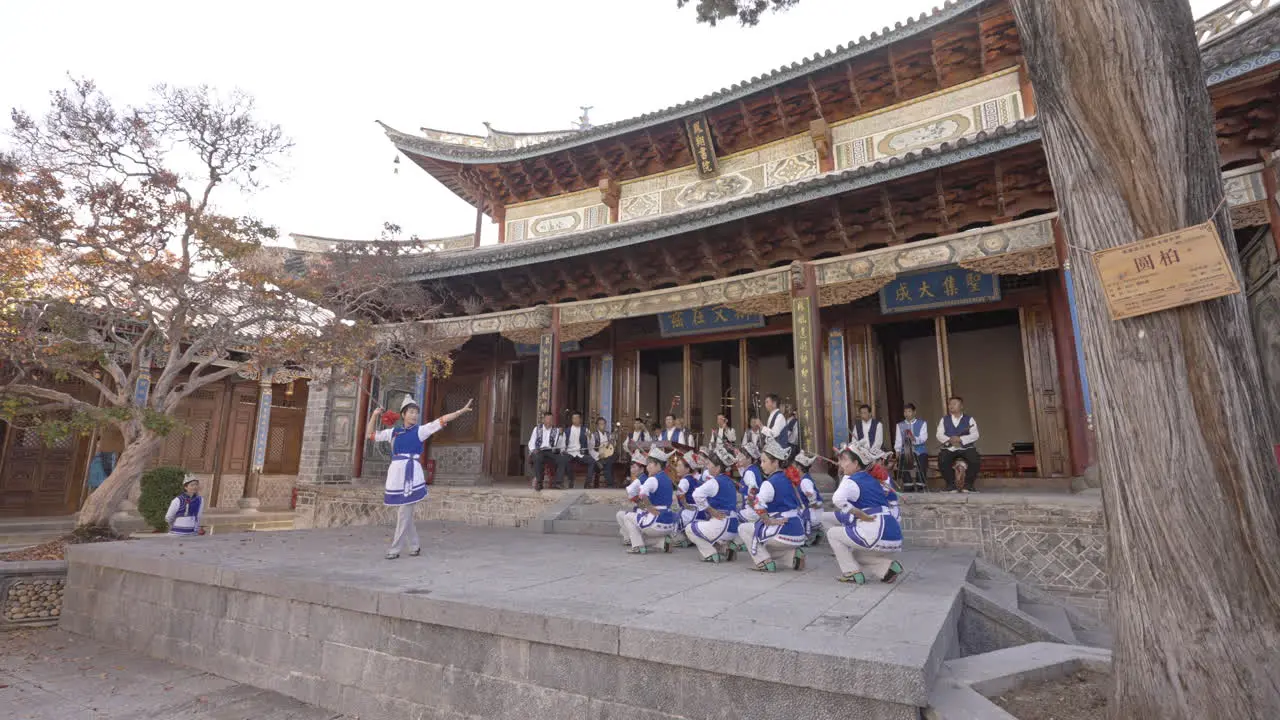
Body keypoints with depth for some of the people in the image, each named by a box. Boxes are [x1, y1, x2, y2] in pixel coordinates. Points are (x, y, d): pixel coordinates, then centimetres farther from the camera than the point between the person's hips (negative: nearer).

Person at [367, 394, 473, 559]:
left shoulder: (420, 430, 3)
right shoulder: (393, 432, 14)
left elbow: (441, 421, -5)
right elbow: (371, 435, 24)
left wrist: (462, 411, -13)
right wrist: (374, 416, 13)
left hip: (411, 474, -4)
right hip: (396, 474, 5)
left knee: (404, 514, -4)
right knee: (404, 514, 10)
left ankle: (395, 549, 4)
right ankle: (415, 546, 22)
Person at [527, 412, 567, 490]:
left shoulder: (556, 430, 15)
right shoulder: (537, 429, 16)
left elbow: (561, 444, 4)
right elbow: (531, 443, 13)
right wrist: (533, 450, -7)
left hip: (551, 452, 1)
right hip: (539, 452, -1)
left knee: (563, 459, -29)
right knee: (537, 458, -38)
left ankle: (556, 482, -26)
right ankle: (538, 482, -30)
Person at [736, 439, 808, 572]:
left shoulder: (770, 483, -14)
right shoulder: (788, 479, 12)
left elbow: (758, 504, -30)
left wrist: (768, 521, -15)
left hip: (783, 533, -8)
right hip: (798, 533, 8)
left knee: (743, 529, 8)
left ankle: (765, 562, 0)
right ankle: (793, 553, 13)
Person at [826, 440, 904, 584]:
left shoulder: (851, 481, -7)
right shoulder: (872, 480, 17)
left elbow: (838, 499, -28)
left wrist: (862, 515, -20)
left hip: (877, 535, -9)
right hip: (894, 536, 9)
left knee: (833, 533, 9)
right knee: (855, 553, 30)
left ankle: (852, 573, 3)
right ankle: (888, 567, 12)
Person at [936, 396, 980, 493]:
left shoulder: (969, 420, 8)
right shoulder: (944, 420, 13)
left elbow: (975, 435, -7)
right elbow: (939, 435, 1)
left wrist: (960, 439, -23)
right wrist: (950, 440, -21)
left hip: (966, 448, -1)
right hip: (949, 448, 1)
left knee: (975, 460, -30)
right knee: (942, 460, -29)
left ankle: (968, 484, -8)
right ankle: (951, 484, -9)